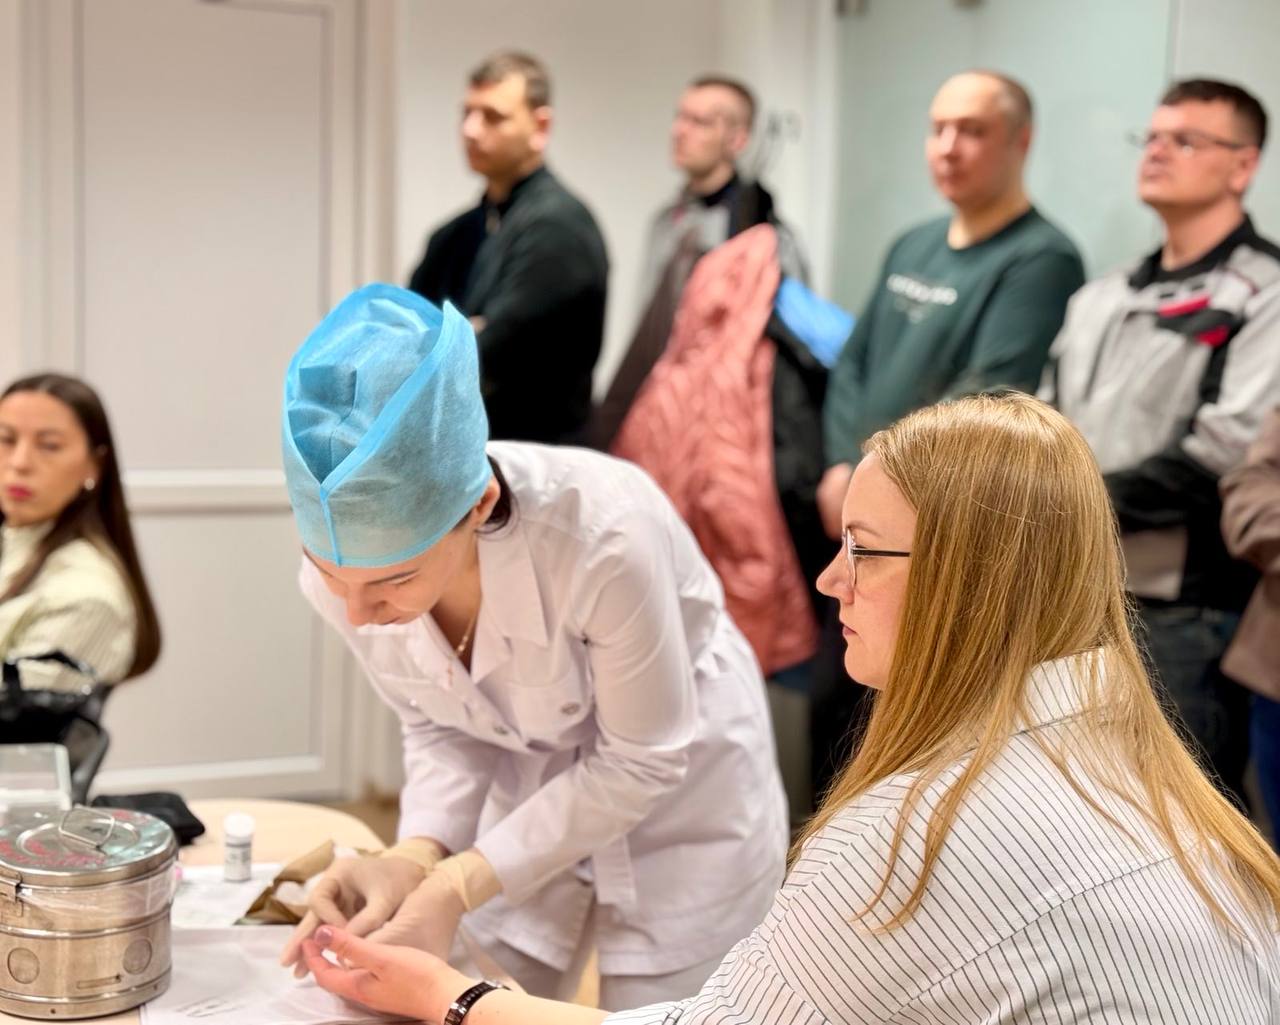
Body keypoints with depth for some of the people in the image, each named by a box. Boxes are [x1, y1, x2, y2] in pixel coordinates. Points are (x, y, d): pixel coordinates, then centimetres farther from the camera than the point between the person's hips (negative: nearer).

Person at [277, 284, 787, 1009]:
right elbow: (439, 727, -6)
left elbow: (642, 762, -24)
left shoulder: (602, 536, -38)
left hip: (679, 790, -4)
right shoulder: (345, 567, -23)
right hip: (531, 794, 4)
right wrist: (417, 855, -25)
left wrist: (457, 886, -28)